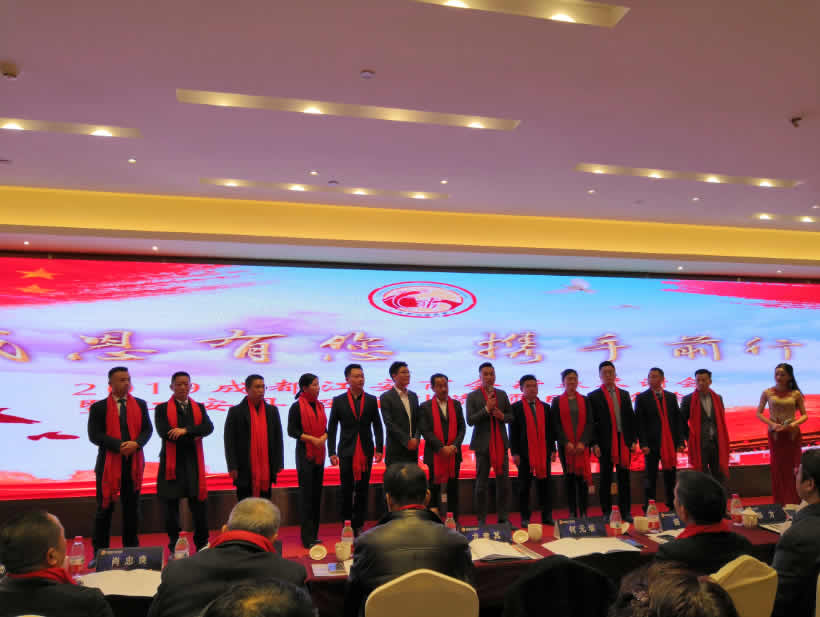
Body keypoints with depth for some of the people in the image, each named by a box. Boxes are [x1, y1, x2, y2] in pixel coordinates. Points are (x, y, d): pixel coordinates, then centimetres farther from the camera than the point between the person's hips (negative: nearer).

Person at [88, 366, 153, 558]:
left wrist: (136, 443, -16)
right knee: (104, 509, 5)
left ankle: (131, 549, 20)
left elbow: (147, 429, 4)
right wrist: (119, 445, -19)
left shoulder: (140, 404, 8)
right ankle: (100, 553, 17)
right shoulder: (98, 407, 0)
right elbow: (94, 435, -9)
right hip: (108, 463, -2)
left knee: (132, 509, 10)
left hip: (134, 463, 3)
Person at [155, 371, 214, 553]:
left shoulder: (199, 408, 12)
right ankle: (174, 547, 19)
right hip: (172, 463, -2)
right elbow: (164, 432, -12)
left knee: (200, 504, 2)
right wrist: (193, 436, -11)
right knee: (170, 506, 5)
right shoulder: (162, 409, 3)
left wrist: (185, 430, -19)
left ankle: (202, 545, 16)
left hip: (194, 463, 2)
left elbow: (208, 427, -5)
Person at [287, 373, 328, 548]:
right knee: (306, 494, -5)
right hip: (304, 453, -6)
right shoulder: (297, 407, -7)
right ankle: (307, 537, 0)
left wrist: (323, 438, -6)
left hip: (319, 454, 6)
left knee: (317, 493, 8)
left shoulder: (320, 405, 11)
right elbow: (291, 431, -10)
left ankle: (314, 533, 17)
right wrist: (312, 439, -16)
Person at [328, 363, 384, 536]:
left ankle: (358, 526, 17)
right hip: (346, 451, -1)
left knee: (362, 490, 7)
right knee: (346, 490, 4)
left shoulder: (371, 400, 5)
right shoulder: (338, 401, 1)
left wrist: (379, 449, -1)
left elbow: (377, 426, 7)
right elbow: (331, 429, 1)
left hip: (366, 451, 1)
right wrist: (332, 452, -5)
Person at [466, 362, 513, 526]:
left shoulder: (502, 394, 9)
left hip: (501, 443, 3)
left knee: (503, 482, 5)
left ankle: (503, 518, 16)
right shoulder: (472, 396, -2)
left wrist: (502, 416, -8)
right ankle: (481, 520, 12)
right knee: (481, 483, 4)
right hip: (483, 444, -3)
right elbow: (470, 421, -9)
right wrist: (487, 409, -19)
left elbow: (511, 417, 14)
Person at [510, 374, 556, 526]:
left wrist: (552, 449, 6)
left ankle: (547, 516, 13)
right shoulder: (516, 408, 1)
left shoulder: (545, 407, 12)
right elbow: (513, 432, -3)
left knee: (544, 484, 6)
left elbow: (550, 430, 13)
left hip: (544, 452, 3)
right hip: (525, 452, -3)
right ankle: (525, 517, 10)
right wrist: (515, 453, -8)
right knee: (524, 486, 3)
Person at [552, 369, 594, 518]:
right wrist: (566, 442, -10)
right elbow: (556, 424, 0)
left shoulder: (584, 400, 9)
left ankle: (583, 512, 5)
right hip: (565, 446, 0)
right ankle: (572, 512, 10)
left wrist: (583, 442, -9)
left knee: (582, 477, -3)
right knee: (569, 478, 3)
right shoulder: (557, 401, 5)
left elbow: (589, 423, 3)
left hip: (582, 445, 1)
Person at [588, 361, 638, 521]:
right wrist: (594, 444, -10)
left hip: (624, 442, 3)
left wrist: (634, 440, 4)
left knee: (624, 478, 7)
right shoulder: (593, 397, 0)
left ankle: (626, 512, 15)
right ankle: (607, 512, 12)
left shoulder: (624, 394, 12)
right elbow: (592, 422, -4)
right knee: (605, 479, 5)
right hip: (605, 443, -3)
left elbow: (631, 419, 11)